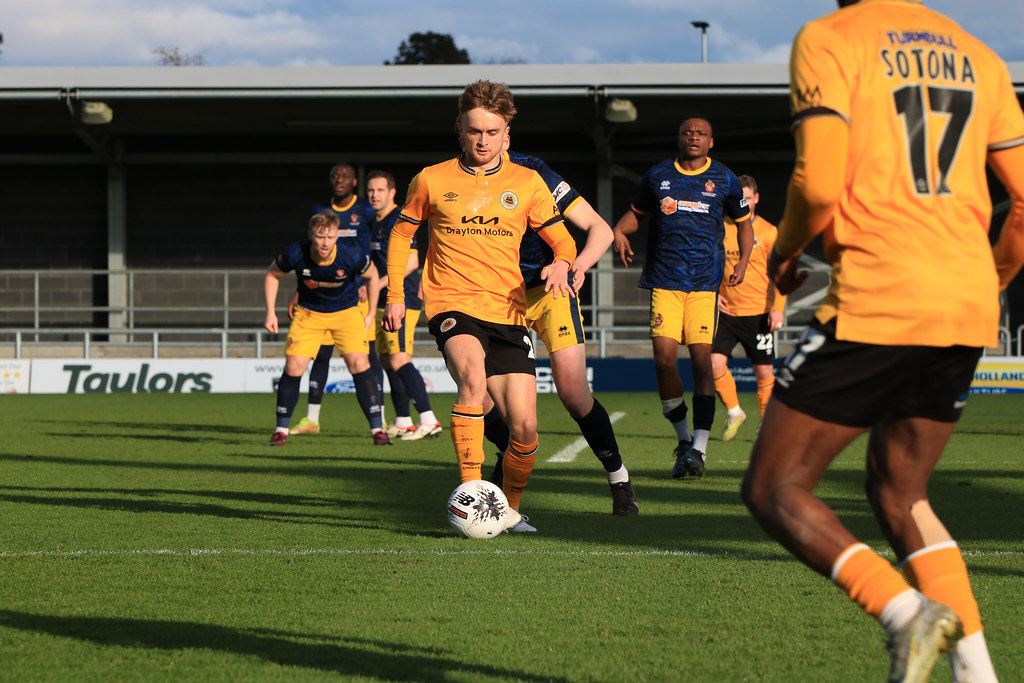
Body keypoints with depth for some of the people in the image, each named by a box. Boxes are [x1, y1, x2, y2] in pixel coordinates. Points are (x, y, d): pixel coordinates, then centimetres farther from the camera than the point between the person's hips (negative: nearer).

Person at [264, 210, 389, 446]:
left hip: (346, 311, -1)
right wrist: (271, 312, -6)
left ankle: (377, 429, -9)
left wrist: (371, 314, 0)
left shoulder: (351, 255, -26)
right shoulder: (295, 254, -25)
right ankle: (281, 430, 5)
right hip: (308, 312, 1)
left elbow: (372, 275, -4)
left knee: (359, 363, -16)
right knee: (293, 366, -10)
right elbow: (272, 274, -2)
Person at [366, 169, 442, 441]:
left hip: (402, 301, -10)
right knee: (387, 360, 10)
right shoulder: (377, 223, 17)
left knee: (399, 361, -18)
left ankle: (429, 420, -23)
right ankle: (403, 422, 17)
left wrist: (378, 285, -20)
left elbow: (411, 261, -19)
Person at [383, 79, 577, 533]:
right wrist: (395, 296, 10)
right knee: (472, 373, -35)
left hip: (508, 312, 2)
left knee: (524, 427, -5)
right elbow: (402, 233, 18)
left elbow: (562, 240, 12)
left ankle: (510, 509, 22)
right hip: (452, 305, -2)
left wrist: (560, 263, -11)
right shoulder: (432, 180, 4)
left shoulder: (527, 183, 7)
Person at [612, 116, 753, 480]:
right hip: (664, 281, 1)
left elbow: (743, 222, 18)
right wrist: (620, 231, 1)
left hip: (706, 282, -1)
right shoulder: (657, 175, 9)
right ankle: (683, 439, 9)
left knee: (702, 358, -11)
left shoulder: (724, 180, 6)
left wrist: (743, 261, 3)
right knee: (664, 359, -10)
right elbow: (636, 212, 23)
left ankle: (699, 449, -10)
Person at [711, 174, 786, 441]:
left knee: (764, 371, 1)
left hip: (758, 313, -2)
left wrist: (777, 308, -11)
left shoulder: (768, 232, -2)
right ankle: (734, 412, 9)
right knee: (715, 362, -12)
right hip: (726, 311, 2)